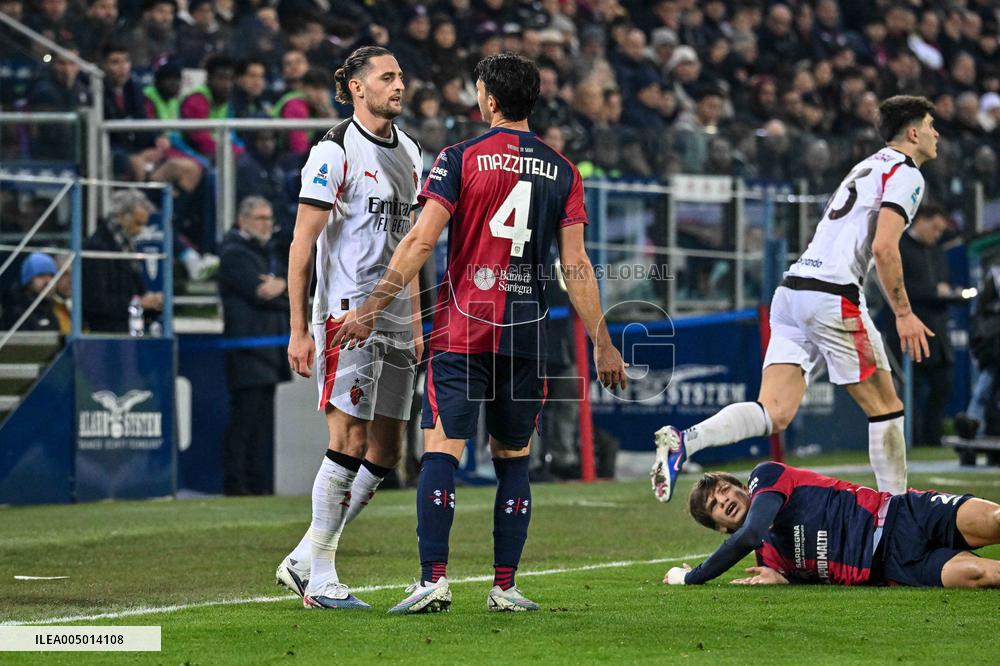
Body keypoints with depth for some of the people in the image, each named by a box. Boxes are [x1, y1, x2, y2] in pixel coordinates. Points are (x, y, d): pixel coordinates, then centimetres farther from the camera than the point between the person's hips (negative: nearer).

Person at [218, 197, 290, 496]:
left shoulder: (264, 252, 23)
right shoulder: (234, 254, -7)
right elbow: (258, 293, -17)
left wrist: (281, 286, -10)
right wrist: (288, 293, -2)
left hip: (267, 353, 9)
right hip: (247, 349, -9)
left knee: (263, 417, 8)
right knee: (246, 414, -11)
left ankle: (260, 482, 10)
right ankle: (235, 482, -10)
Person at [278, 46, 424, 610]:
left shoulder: (407, 151, 16)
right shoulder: (336, 152, -8)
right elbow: (302, 245, -10)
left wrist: (415, 323, 19)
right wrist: (299, 329, -15)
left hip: (394, 321, 8)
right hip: (348, 313, -8)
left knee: (386, 453, 5)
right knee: (351, 441, -12)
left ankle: (305, 559, 14)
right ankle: (320, 577, -5)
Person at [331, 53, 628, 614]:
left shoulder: (461, 159, -2)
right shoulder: (562, 171, 6)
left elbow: (421, 241, -8)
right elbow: (576, 266, 3)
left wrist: (373, 308, -4)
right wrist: (602, 343, 8)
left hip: (463, 330, -2)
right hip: (527, 334, 3)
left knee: (441, 452, -4)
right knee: (514, 460, 11)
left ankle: (434, 579, -15)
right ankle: (506, 586, 7)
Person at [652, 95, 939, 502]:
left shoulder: (868, 167, 27)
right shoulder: (905, 174, -2)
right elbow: (883, 247, -15)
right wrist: (904, 314, -12)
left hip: (793, 287, 8)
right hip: (833, 296, -8)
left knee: (774, 414, -4)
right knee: (884, 407, 4)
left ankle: (682, 441, -23)